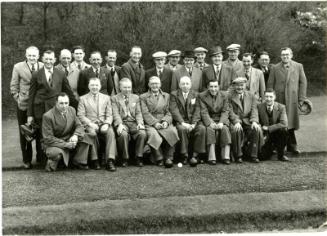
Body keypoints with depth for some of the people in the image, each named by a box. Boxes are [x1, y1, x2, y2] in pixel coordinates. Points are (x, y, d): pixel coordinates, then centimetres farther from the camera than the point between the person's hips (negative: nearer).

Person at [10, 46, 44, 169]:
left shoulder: (43, 67, 3)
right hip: (24, 105, -1)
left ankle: (41, 156, 22)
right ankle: (26, 159, 18)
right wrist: (18, 99, -6)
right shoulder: (18, 67, 1)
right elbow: (13, 86, 3)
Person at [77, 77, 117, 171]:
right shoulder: (83, 98, 13)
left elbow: (109, 115, 11)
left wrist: (106, 124, -10)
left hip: (104, 124, 2)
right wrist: (90, 123, -14)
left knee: (111, 132, -32)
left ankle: (110, 161, -34)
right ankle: (97, 157, -16)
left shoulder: (106, 98, 19)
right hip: (90, 125, -2)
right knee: (92, 133, -37)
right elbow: (81, 115, 3)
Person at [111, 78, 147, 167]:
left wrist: (140, 123, -9)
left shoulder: (136, 97, 19)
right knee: (123, 134, -34)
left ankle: (138, 157, -13)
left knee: (142, 133, -28)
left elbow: (138, 113, 11)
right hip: (122, 122, -2)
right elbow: (115, 113, -2)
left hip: (134, 123, 2)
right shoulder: (114, 98, 10)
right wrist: (119, 124, -21)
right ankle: (125, 158, -16)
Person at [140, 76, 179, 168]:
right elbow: (145, 113, -1)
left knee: (172, 131, -29)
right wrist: (155, 123, -15)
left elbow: (168, 112, 13)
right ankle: (159, 158, -17)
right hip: (150, 124, -2)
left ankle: (169, 157, -18)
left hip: (164, 123, 2)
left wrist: (166, 121, -9)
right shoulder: (143, 97, 11)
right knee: (153, 134, -34)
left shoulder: (166, 96, 20)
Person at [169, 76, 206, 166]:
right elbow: (174, 110, -6)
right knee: (182, 129, -34)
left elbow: (197, 111, 3)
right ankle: (184, 155, -23)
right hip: (180, 121, -2)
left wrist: (193, 124, -14)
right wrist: (183, 123, -20)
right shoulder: (174, 95, 6)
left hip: (193, 121, 2)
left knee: (202, 128, -27)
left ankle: (195, 155, -22)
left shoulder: (195, 95, 13)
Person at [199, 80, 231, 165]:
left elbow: (225, 111, 1)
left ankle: (226, 156, -27)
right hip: (208, 120, -1)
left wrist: (221, 122, -17)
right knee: (210, 129, -32)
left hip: (221, 120, 2)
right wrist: (210, 123, -23)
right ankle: (212, 157, -32)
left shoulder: (224, 95, 7)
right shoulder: (202, 96, 1)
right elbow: (204, 112, -7)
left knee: (225, 129, -29)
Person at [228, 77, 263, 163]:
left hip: (248, 121, 3)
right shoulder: (229, 96, 1)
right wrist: (236, 122, -25)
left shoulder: (251, 96, 12)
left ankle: (253, 155, -12)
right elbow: (230, 112, -8)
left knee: (257, 129, -25)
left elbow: (254, 110, 3)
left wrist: (254, 121, -16)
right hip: (235, 122, -3)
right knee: (236, 130, -34)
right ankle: (238, 155, -18)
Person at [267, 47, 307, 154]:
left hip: (293, 100, 0)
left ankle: (291, 146, 11)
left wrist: (301, 99, 1)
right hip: (279, 100, 0)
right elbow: (270, 84, 7)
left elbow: (303, 82, 8)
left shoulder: (298, 66, 9)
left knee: (291, 123, 1)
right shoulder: (275, 68, 8)